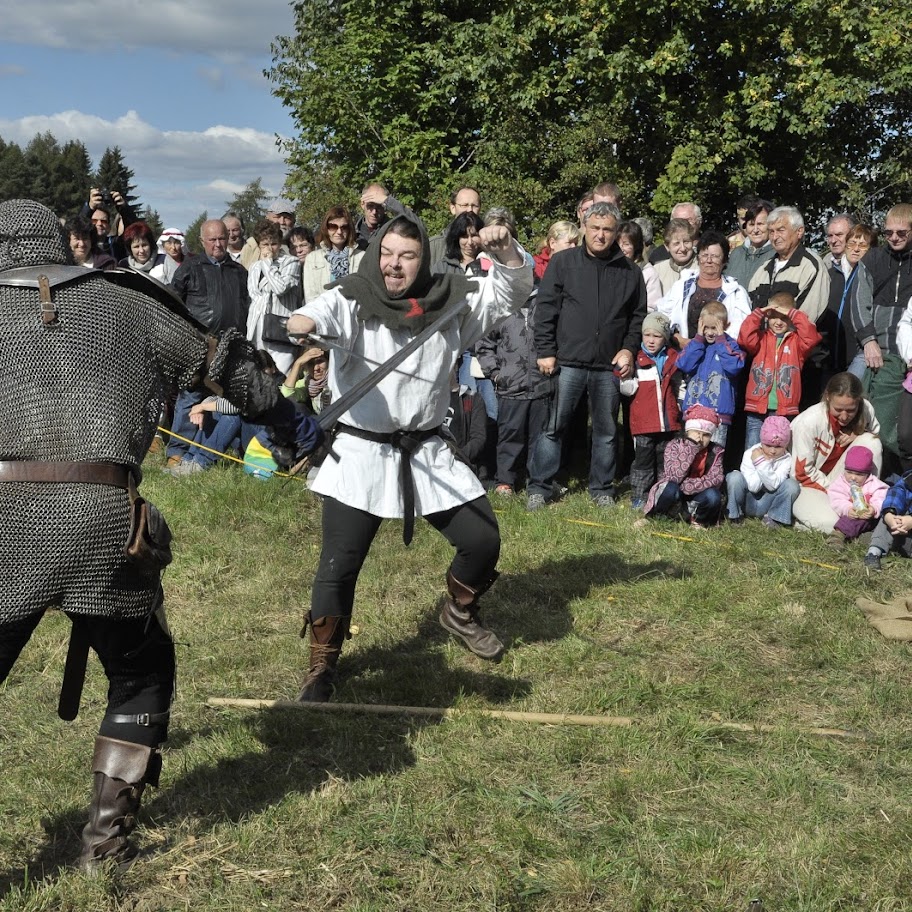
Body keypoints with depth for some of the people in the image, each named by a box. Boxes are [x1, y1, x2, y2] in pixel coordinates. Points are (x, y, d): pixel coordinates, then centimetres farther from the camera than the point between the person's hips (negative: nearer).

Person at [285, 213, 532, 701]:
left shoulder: (447, 302, 3)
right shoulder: (352, 300, -10)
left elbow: (511, 291, 9)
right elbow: (323, 313, -31)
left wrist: (506, 252, -12)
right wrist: (303, 323, -56)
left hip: (427, 452, 4)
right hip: (361, 453, -4)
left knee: (483, 540, 6)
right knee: (338, 566, -4)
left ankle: (459, 612, 37)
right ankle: (321, 668, 14)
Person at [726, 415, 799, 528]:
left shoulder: (786, 459, -11)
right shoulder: (750, 454, -15)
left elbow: (773, 485, -24)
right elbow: (754, 487, -22)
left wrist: (762, 463, -32)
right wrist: (761, 461, -25)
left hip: (766, 505, 1)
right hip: (748, 501, -1)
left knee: (792, 485, -24)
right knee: (735, 477, -30)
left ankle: (771, 517, -5)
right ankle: (734, 514, -8)